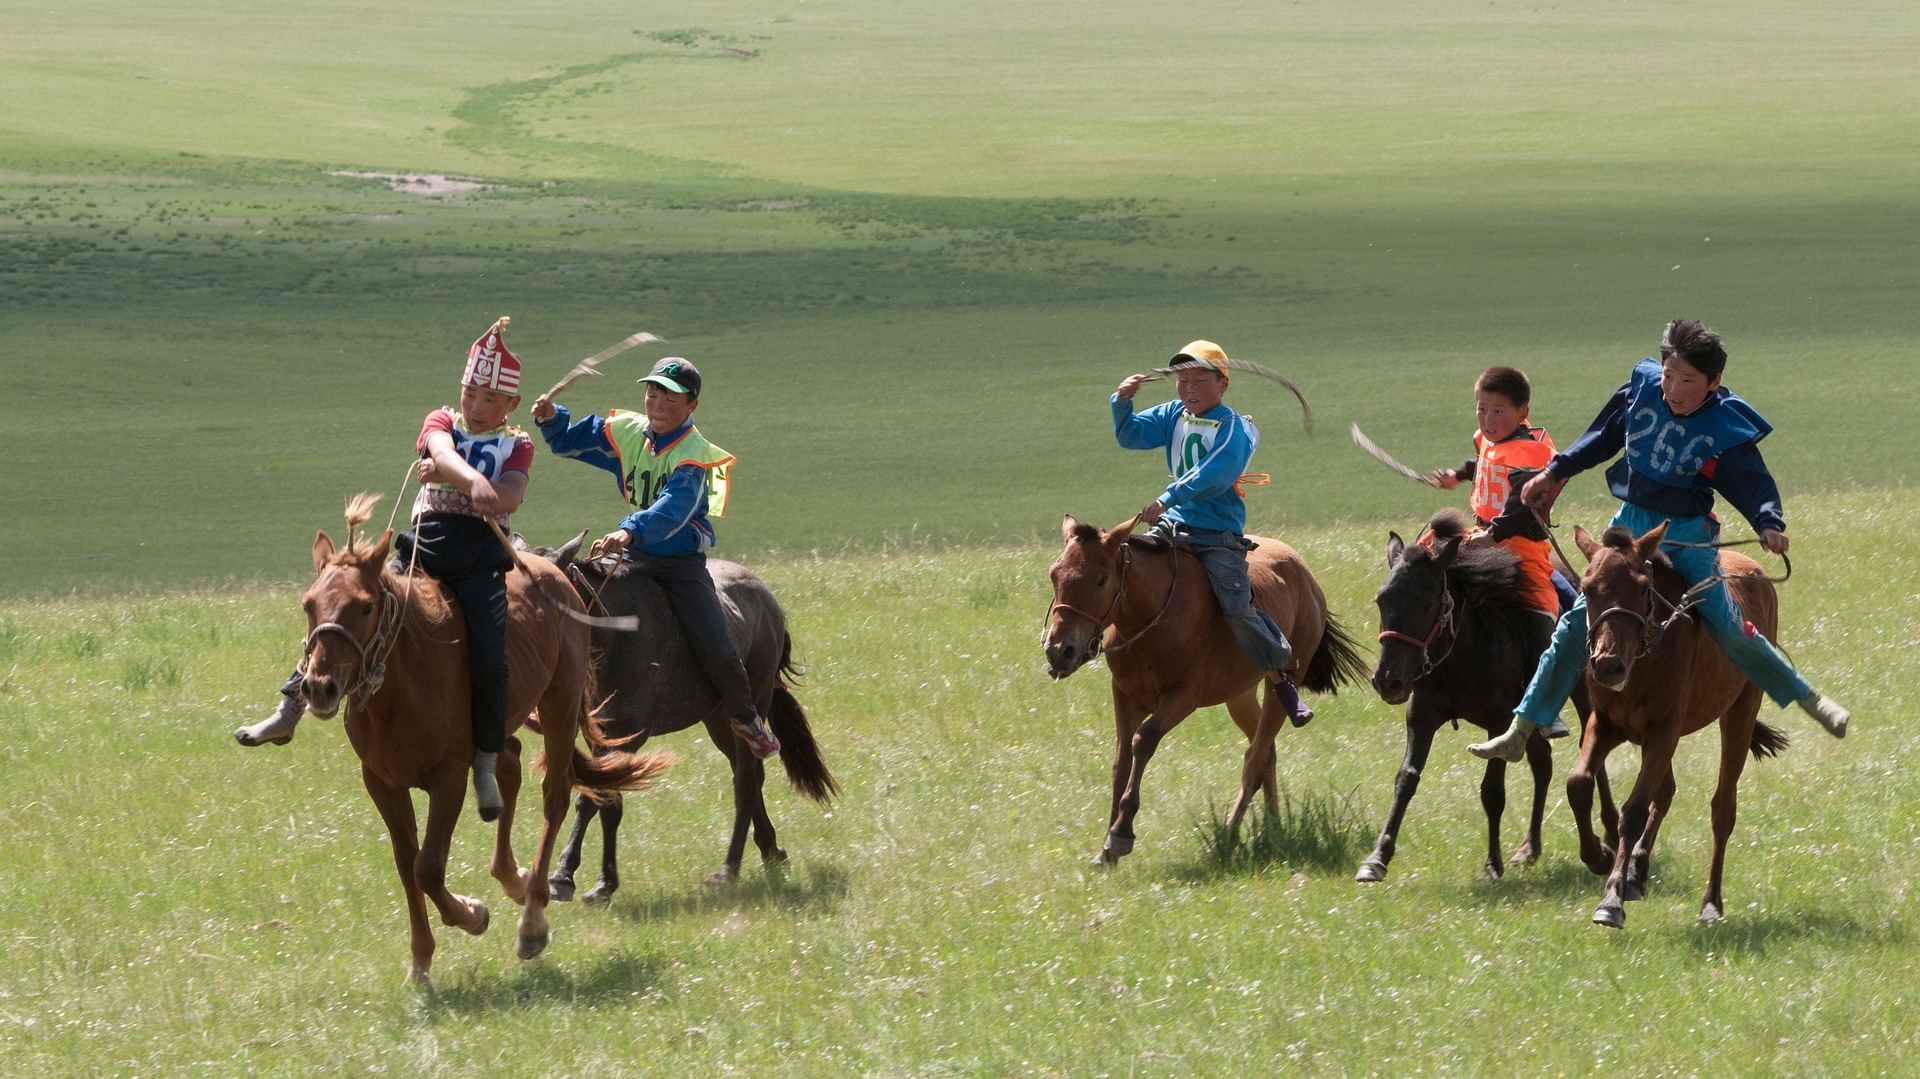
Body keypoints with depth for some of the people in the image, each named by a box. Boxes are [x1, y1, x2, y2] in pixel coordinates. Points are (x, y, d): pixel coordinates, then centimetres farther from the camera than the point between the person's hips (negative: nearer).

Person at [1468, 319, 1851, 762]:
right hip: (1630, 525, 3)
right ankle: (1521, 730, 3)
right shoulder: (1642, 390, -3)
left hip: (1687, 536, -3)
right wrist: (1554, 473, 17)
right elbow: (1601, 439, 13)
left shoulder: (1727, 430, -14)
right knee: (1577, 623, -1)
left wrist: (1769, 524, -33)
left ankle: (1807, 698, 9)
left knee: (1727, 628, -11)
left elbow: (1756, 486, -13)